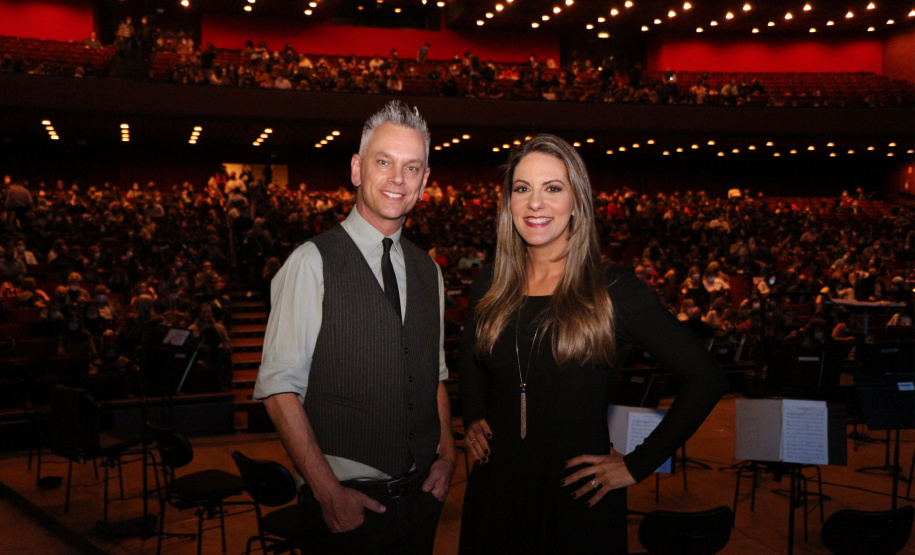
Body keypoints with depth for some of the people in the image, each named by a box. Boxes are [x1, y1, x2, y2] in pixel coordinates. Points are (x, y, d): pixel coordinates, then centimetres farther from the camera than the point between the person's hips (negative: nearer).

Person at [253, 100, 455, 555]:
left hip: (421, 495, 6)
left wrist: (447, 455, 3)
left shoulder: (429, 272, 8)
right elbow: (279, 386, -14)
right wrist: (328, 492, -17)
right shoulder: (313, 262, -11)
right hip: (345, 500, -5)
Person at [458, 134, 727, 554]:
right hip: (495, 493, 4)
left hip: (579, 500, -3)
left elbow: (706, 380, -10)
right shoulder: (489, 289, 1)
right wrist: (472, 419, 7)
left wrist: (638, 465, -9)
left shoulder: (613, 291, -11)